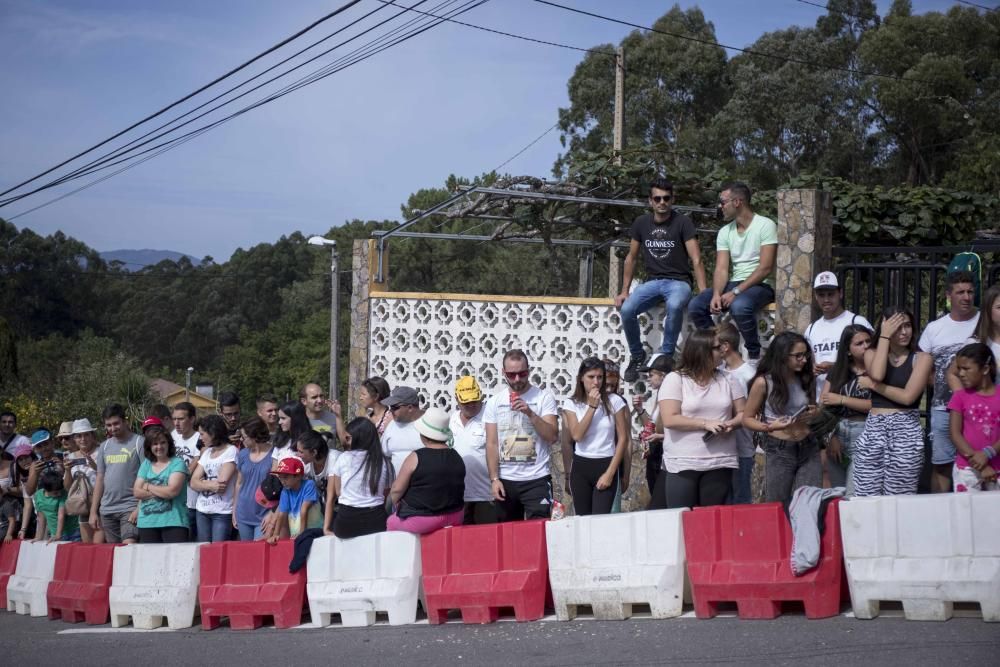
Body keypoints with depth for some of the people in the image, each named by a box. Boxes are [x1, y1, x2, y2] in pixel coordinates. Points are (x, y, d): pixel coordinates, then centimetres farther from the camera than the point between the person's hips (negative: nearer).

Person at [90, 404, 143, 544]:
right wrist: (93, 511, 13)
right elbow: (100, 480, 18)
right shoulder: (105, 446, 15)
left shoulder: (139, 442, -3)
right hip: (107, 509, 6)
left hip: (130, 508, -6)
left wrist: (140, 507, -15)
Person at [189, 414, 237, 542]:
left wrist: (203, 483, 1)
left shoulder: (231, 451, -6)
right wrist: (210, 485, -12)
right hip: (203, 511, 7)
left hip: (222, 512, -7)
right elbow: (193, 483, 7)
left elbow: (222, 484, -14)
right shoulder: (206, 452, 16)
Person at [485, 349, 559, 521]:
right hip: (505, 481, 3)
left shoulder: (544, 398, -1)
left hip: (537, 480, -3)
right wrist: (494, 479, -3)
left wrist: (530, 413, -21)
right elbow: (491, 444, 5)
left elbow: (553, 436, -10)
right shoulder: (494, 402, 7)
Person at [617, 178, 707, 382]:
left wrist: (704, 293, -22)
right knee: (627, 309, -25)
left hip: (678, 281, -4)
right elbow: (631, 258, 15)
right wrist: (624, 291, 9)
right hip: (652, 281, 4)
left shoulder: (682, 222, -7)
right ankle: (637, 356, -1)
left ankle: (666, 356, -20)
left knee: (674, 306, -39)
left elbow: (696, 260, -12)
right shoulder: (641, 223, 6)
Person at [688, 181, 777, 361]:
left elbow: (765, 268, -16)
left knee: (739, 306, -39)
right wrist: (716, 294, -20)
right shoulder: (725, 232, 10)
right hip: (733, 284, 6)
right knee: (696, 306, -17)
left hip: (760, 284, -6)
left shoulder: (765, 225, -9)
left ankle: (754, 355, -18)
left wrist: (736, 292, -22)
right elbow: (721, 269, 1)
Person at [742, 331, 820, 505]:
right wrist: (769, 427, -19)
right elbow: (747, 419, -1)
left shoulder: (807, 379, 7)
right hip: (779, 451, -4)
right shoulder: (763, 382, -7)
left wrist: (814, 414, 1)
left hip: (808, 449, 4)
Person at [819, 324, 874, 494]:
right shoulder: (836, 371, 11)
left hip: (863, 436, -5)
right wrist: (831, 437, -8)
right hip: (836, 434, 5)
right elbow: (823, 406, 5)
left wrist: (841, 400, -6)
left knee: (854, 497, -12)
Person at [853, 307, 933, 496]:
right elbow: (877, 374, -10)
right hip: (873, 431, 2)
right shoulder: (872, 354, 13)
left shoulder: (922, 359, 4)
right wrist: (885, 337, -2)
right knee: (865, 500, -4)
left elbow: (908, 396, -8)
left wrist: (872, 385, -3)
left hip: (906, 432, -2)